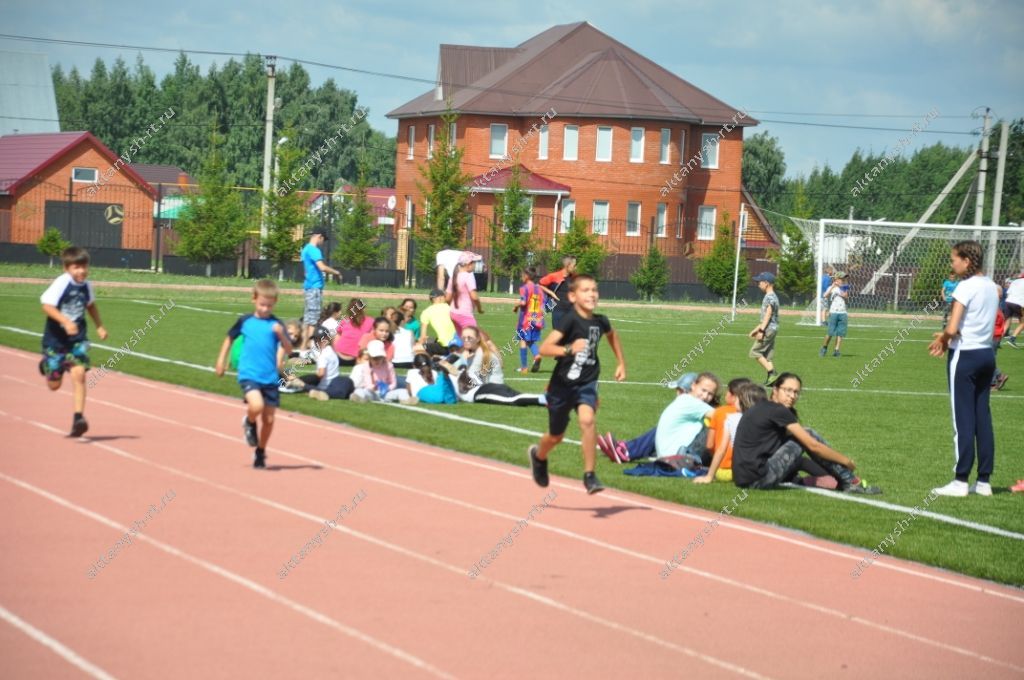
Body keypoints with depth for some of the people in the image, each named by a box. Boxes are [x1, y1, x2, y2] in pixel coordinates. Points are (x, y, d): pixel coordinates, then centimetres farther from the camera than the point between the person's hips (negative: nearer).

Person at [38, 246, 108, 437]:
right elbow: (47, 306, -27)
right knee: (54, 385, 7)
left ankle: (78, 417, -15)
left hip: (77, 339, 3)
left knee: (78, 374, -17)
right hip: (55, 339, -3)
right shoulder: (61, 283, -17)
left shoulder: (86, 285, 0)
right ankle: (46, 365, 42)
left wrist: (99, 326, 15)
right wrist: (65, 321, -39)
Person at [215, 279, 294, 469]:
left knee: (269, 419, 7)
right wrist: (221, 359, 16)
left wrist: (281, 335, -26)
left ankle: (260, 452, 30)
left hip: (270, 378, 2)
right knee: (256, 406, -27)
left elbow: (288, 349, -9)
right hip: (248, 375, -1)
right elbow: (230, 338, 18)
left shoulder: (276, 324, -1)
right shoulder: (245, 321, 2)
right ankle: (249, 423, 8)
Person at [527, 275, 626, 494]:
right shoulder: (570, 320, -20)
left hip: (587, 383, 2)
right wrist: (568, 349, -45)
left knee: (588, 420, -27)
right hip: (563, 384, -2)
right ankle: (538, 456, 51)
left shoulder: (600, 321, -4)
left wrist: (621, 362, 21)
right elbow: (544, 348, -30)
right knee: (556, 436, 15)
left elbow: (611, 334, 22)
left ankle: (589, 475, -17)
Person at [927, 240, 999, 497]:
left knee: (963, 419, -4)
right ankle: (984, 480, 11)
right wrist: (949, 337, 7)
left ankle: (961, 481, -2)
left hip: (964, 356, -8)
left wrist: (943, 339, 1)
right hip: (987, 353, 8)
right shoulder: (991, 286, 10)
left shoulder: (965, 287, -15)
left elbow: (952, 329, -20)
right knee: (983, 417, 9)